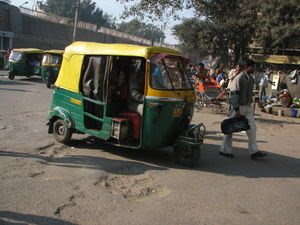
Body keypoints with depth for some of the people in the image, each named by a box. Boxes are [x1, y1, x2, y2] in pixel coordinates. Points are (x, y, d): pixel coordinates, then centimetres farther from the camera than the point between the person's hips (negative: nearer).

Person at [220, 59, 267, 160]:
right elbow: (233, 94, -19)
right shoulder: (239, 78, -15)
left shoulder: (251, 79, 10)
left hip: (248, 107, 8)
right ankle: (224, 150, 15)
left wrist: (250, 106, 18)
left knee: (252, 128, 4)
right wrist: (236, 110, -22)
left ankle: (254, 152, 9)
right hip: (239, 106, -8)